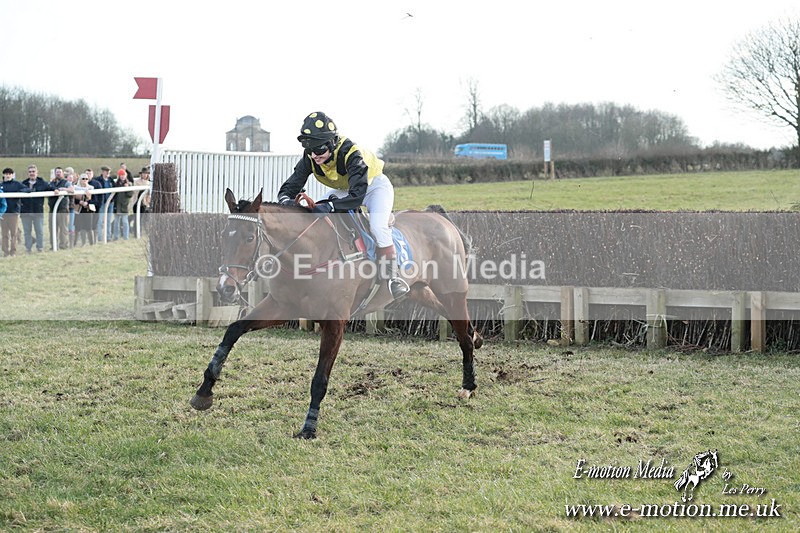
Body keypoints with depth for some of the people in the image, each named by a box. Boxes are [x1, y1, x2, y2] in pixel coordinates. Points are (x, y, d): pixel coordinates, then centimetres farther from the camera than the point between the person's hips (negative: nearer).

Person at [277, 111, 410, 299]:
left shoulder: (351, 153, -40)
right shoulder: (309, 159, -23)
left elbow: (357, 196, -46)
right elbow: (289, 186, -21)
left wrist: (330, 206, -58)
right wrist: (286, 200, -45)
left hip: (374, 185, -6)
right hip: (343, 190, 6)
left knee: (378, 226, -30)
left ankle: (393, 276, -18)